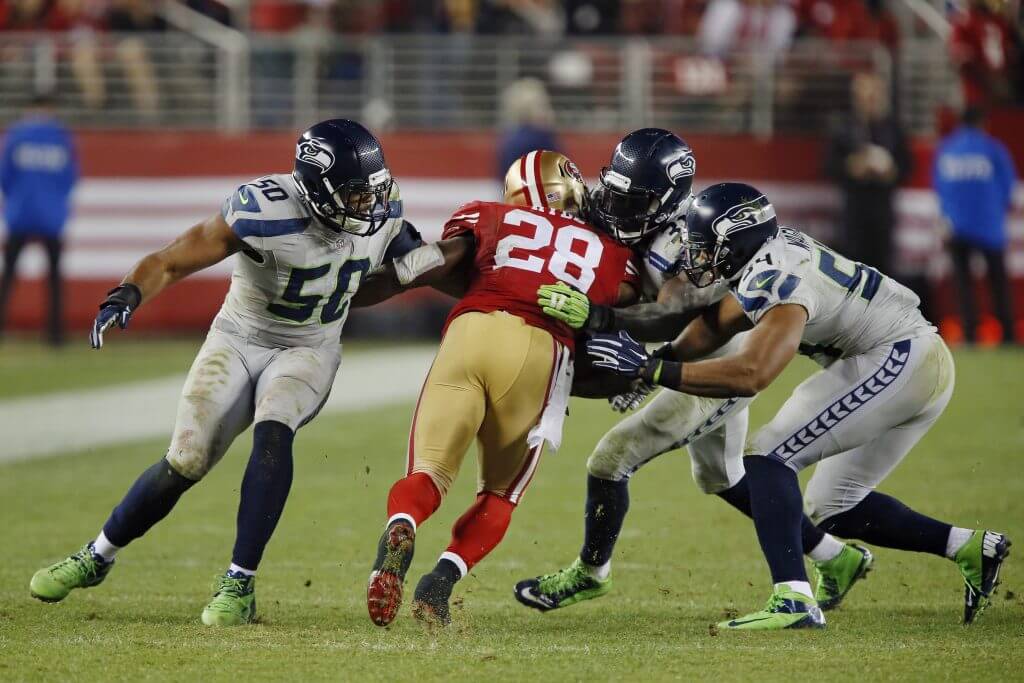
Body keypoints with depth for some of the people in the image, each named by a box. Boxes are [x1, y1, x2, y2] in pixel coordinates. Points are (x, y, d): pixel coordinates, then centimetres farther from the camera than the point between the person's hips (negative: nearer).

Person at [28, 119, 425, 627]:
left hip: (308, 352, 2)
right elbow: (171, 261, -25)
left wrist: (415, 261, -9)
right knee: (184, 463, -7)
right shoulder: (264, 211, -29)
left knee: (273, 433, -29)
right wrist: (128, 294, -43)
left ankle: (240, 585, -24)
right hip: (238, 341, -2)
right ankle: (96, 557, 20)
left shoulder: (381, 209, -13)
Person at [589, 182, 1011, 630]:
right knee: (832, 508, 17)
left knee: (767, 454, -14)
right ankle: (972, 548, 17)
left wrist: (652, 369, -31)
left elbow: (749, 375, -33)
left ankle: (793, 600, -25)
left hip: (898, 361, -10)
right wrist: (653, 365, 8)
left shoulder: (780, 281, -22)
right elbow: (716, 323, 19)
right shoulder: (767, 258, 6)